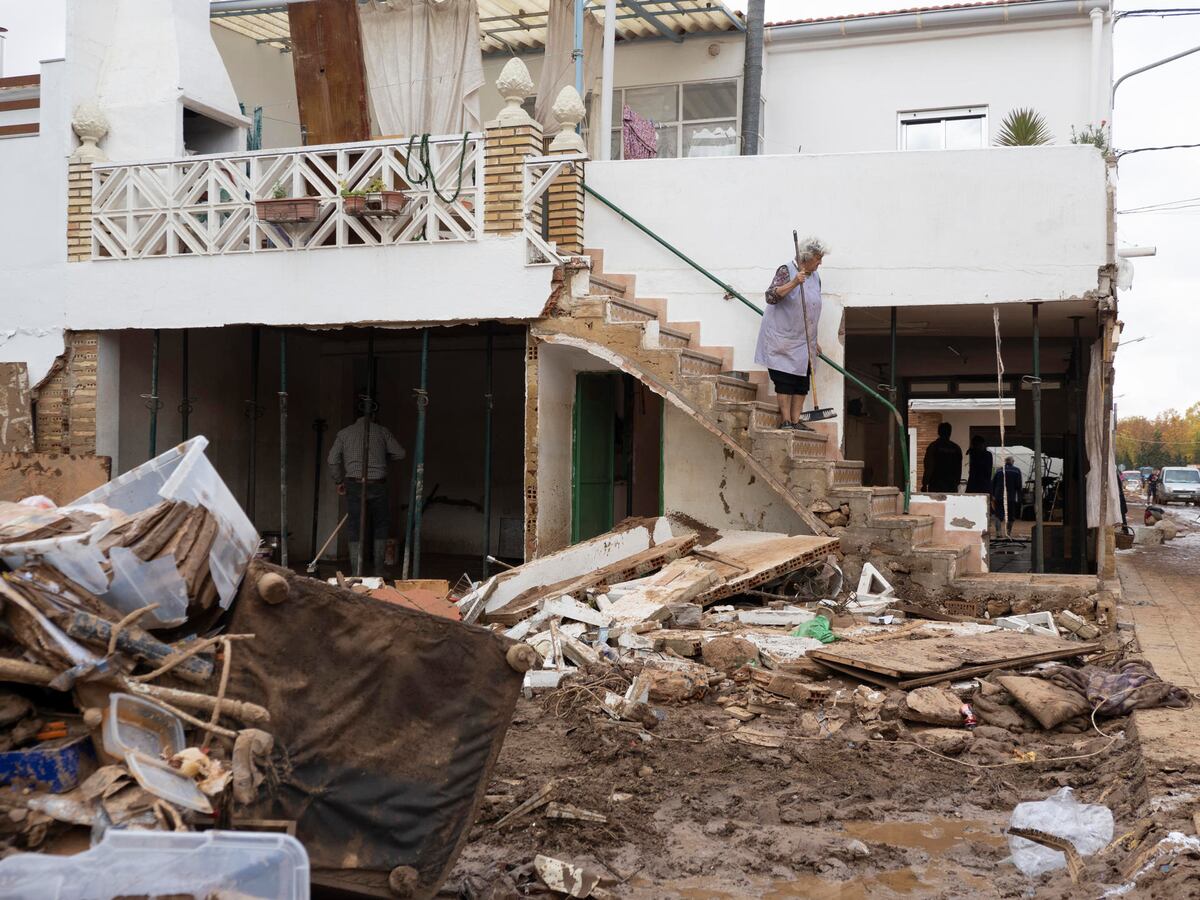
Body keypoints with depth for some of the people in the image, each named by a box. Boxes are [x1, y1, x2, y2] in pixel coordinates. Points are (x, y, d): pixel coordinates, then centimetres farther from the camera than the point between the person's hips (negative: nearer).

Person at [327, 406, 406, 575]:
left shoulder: (344, 433, 10)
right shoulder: (382, 431, 9)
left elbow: (333, 460, 3)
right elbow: (400, 453, 6)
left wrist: (339, 481, 13)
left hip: (354, 485, 0)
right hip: (378, 485, 0)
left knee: (355, 529, 4)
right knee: (381, 527, 14)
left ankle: (357, 572, 1)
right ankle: (379, 569, 14)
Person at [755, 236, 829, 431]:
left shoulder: (815, 278, 13)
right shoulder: (786, 271, -8)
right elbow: (771, 296, -21)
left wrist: (814, 341, 22)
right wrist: (793, 283, -31)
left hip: (803, 341, 7)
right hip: (782, 338, -7)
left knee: (802, 382, 4)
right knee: (785, 380, -6)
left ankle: (796, 421, 7)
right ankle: (786, 421, -3)